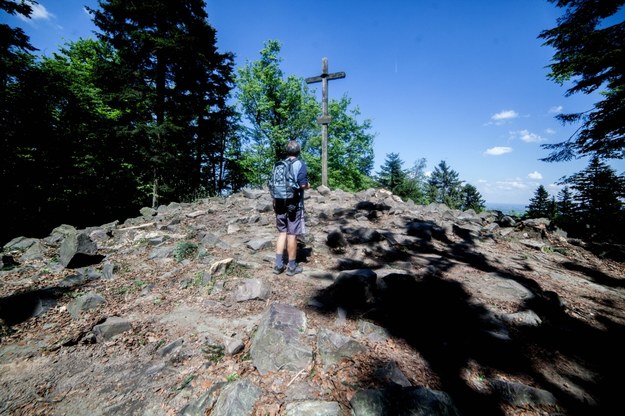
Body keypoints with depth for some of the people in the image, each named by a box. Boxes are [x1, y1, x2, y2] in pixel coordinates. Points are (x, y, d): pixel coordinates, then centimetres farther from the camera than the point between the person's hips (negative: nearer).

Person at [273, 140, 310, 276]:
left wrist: (274, 203, 17)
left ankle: (278, 265, 16)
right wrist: (308, 186, 7)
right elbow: (303, 185, -16)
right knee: (292, 235, 2)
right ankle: (292, 266, 13)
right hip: (294, 204, -5)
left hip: (280, 203, 5)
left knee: (282, 233, 14)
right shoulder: (300, 164, -5)